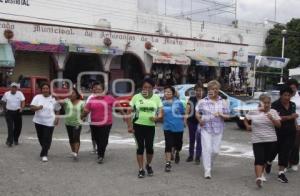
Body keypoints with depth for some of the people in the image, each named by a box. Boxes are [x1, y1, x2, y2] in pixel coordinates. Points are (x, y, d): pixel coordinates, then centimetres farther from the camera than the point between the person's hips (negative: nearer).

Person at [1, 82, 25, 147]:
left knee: (18, 127, 8)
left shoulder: (20, 93, -2)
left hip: (17, 112, 1)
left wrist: (22, 108, -23)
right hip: (9, 112, -1)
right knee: (10, 127, -9)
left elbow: (23, 102, -8)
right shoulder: (6, 94, 2)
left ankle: (15, 140, 27)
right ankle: (9, 141, -5)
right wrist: (5, 109, 6)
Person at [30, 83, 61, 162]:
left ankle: (44, 154, -1)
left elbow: (57, 110, 8)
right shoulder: (37, 97, -1)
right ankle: (45, 150, 37)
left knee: (47, 139, -8)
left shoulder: (53, 99, 0)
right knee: (41, 138, 14)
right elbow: (31, 107, -7)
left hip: (49, 122, -2)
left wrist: (57, 118, -6)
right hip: (39, 121, 2)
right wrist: (37, 107, -27)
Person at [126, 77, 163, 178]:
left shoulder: (156, 98, 4)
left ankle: (148, 165, 30)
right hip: (138, 125, -1)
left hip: (151, 126, 1)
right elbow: (129, 112, 0)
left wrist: (157, 118, -19)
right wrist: (129, 126, -7)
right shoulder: (136, 97, -1)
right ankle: (141, 169, 13)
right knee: (140, 147, 2)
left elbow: (160, 113, 3)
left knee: (149, 147, 2)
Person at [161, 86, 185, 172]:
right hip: (168, 127, 0)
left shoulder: (178, 102, -4)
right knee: (168, 145, -6)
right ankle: (168, 163, 1)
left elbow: (183, 114, 6)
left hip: (178, 127, 0)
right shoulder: (162, 103, -1)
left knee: (178, 144, 12)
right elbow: (160, 115, 4)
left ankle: (177, 153, 47)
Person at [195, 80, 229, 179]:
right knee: (207, 149, -8)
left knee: (215, 150, 4)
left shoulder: (223, 102, 6)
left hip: (218, 130, 2)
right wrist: (200, 120, -11)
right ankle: (207, 171, -2)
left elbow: (227, 116, 7)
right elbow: (197, 113, 8)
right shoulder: (202, 101, 3)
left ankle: (209, 164, 33)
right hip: (206, 129, -2)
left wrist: (221, 115, -15)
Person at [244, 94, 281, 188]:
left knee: (265, 159, 13)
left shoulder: (273, 112, 3)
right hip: (257, 140, -2)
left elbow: (279, 125, -3)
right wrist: (247, 126, 2)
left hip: (271, 140, 2)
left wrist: (272, 119, -19)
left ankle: (261, 173, 33)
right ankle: (259, 177, -22)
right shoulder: (253, 112, 1)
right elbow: (246, 119, 17)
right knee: (259, 159, -13)